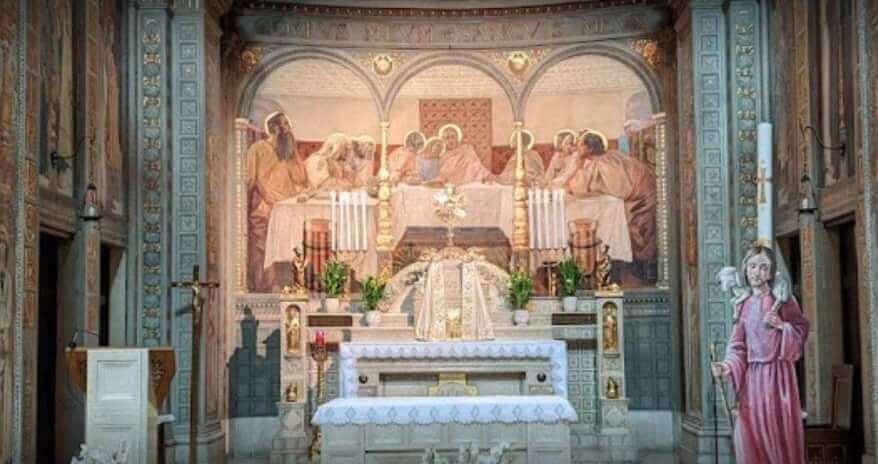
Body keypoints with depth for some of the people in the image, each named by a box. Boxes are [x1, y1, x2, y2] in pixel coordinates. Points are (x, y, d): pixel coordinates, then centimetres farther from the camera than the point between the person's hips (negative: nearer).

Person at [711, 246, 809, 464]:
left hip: (777, 374, -3)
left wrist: (781, 326, -15)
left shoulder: (782, 300, 0)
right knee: (749, 435, -1)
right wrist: (728, 366, -11)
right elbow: (738, 346, 5)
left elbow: (802, 331, 1)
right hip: (752, 376, 3)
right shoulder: (743, 305, 9)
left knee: (780, 433, -3)